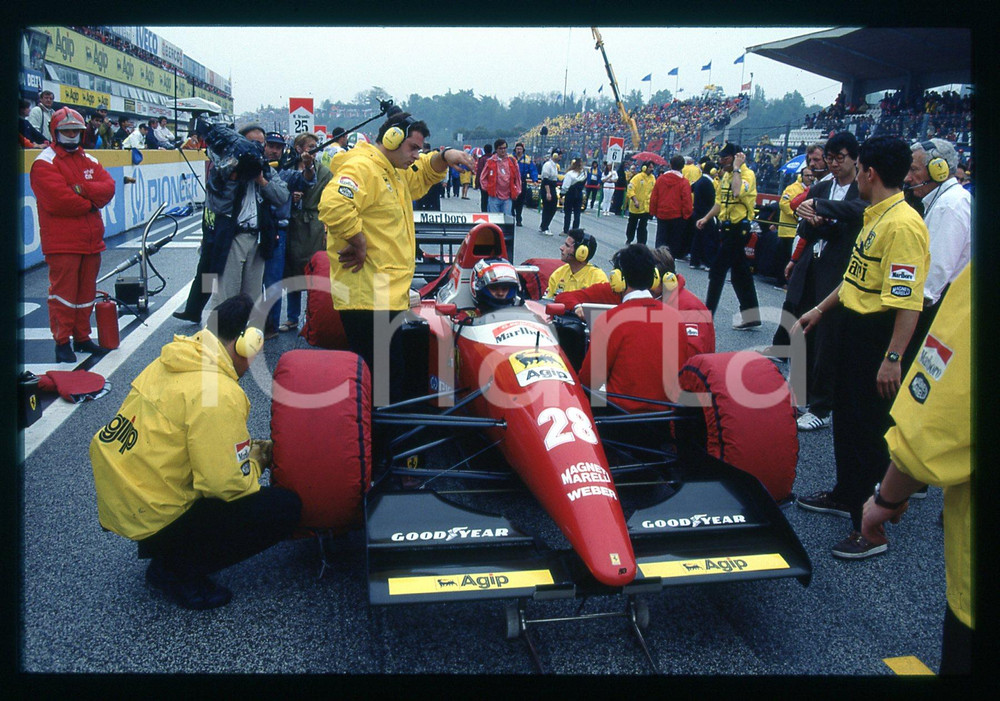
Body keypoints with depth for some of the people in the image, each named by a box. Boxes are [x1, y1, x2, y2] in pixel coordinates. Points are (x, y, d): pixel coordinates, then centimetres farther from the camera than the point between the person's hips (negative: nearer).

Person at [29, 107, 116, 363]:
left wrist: (82, 189, -17)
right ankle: (62, 342, 4)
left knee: (86, 292, 12)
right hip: (62, 243, -6)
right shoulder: (45, 163, -5)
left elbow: (108, 187, -1)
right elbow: (58, 200, -19)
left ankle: (82, 337, 23)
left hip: (91, 241, 6)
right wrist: (90, 202, -7)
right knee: (63, 292, -4)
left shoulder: (89, 161, 16)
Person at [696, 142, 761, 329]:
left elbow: (737, 192, -34)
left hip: (738, 228, -9)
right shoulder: (726, 175, 13)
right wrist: (706, 218, 12)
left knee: (717, 270, -7)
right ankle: (750, 316, 18)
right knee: (740, 271, 12)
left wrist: (736, 168, -23)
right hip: (727, 227, 9)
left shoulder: (747, 174, -14)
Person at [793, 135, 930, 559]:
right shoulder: (876, 217, 10)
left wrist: (893, 358, -31)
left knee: (869, 428, -3)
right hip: (853, 324, 10)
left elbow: (908, 301, -28)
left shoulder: (903, 224, -23)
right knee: (845, 415, 21)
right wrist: (820, 310, 23)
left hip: (877, 334, -10)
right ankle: (846, 494, 39)